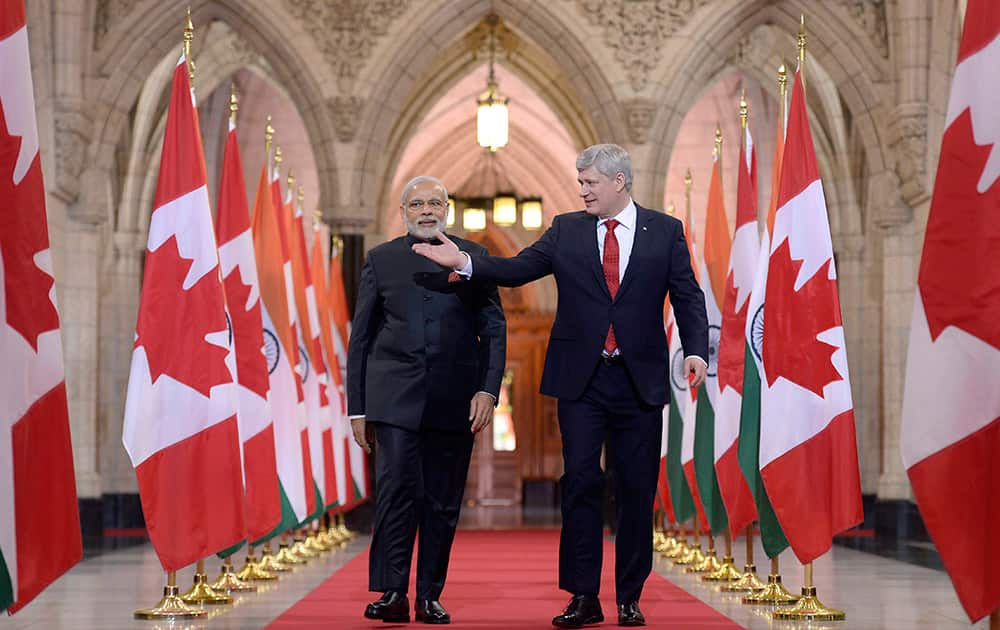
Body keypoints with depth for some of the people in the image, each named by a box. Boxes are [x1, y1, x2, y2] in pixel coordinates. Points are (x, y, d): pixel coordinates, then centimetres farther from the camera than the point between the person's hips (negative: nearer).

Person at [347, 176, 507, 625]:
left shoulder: (473, 257, 9)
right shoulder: (381, 260, 9)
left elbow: (494, 328, 7)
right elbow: (361, 338, 10)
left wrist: (488, 389, -6)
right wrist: (358, 407, 5)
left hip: (454, 400, 1)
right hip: (395, 397, -1)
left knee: (442, 502, 4)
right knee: (396, 491, -11)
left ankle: (429, 596, 11)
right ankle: (392, 593, -7)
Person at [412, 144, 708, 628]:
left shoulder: (665, 231, 4)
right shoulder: (566, 230, 8)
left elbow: (688, 297, 1)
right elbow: (517, 269, 2)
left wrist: (696, 350, -13)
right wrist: (465, 261, -13)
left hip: (640, 379, -1)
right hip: (580, 378, 1)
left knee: (636, 489, 4)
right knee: (580, 483, -2)